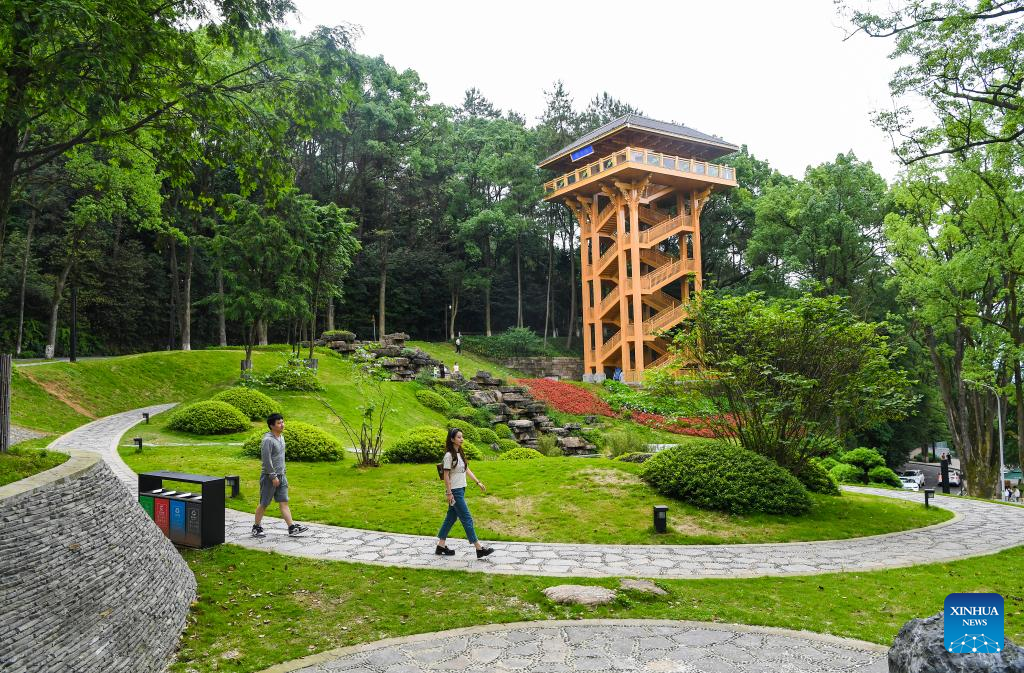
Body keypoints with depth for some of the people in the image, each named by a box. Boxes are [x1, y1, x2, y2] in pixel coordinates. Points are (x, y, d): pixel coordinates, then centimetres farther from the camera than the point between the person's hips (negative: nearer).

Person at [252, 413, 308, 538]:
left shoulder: (281, 437, 9)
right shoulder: (268, 440, -18)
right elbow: (267, 460, -21)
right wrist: (273, 476, -20)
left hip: (281, 476, 8)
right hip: (269, 477, -8)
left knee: (284, 502, 4)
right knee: (264, 504, 4)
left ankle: (292, 527, 1)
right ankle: (256, 528, 19)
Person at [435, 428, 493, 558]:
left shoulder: (460, 453, 9)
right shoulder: (449, 455, -16)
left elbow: (467, 470, 15)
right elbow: (446, 476, -16)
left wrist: (478, 482, 11)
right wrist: (449, 493, -17)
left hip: (461, 490, 9)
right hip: (454, 491, -9)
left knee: (451, 518, 13)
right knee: (467, 519, -4)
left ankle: (441, 546, 22)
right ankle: (479, 548, 1)